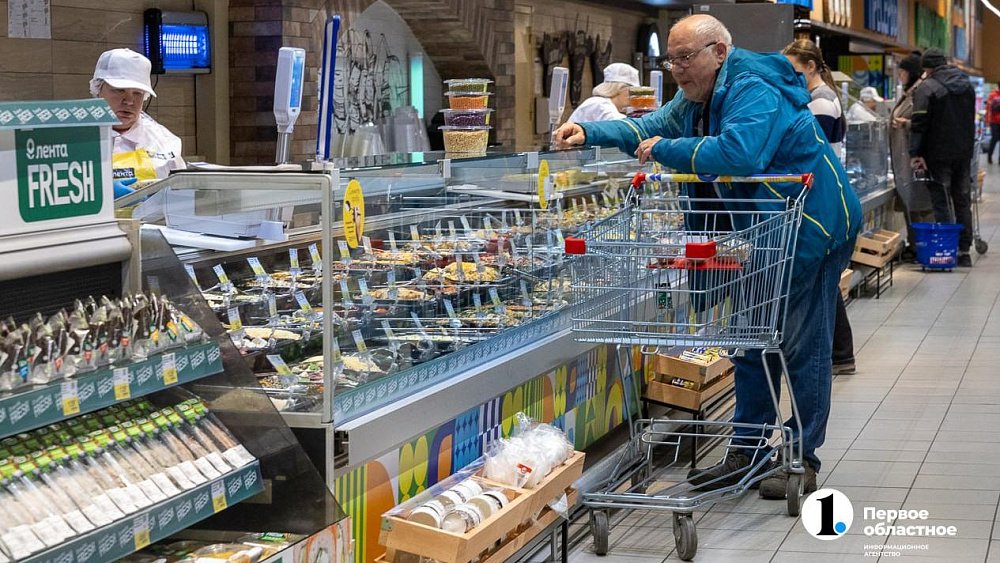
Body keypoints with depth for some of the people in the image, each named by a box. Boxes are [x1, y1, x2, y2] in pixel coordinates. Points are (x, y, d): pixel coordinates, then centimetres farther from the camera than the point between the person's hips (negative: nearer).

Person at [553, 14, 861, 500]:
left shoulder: (753, 92, -24)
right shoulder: (699, 98, 9)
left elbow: (738, 151, -40)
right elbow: (652, 127, 15)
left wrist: (666, 150, -29)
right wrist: (590, 133, 0)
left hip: (813, 227, -10)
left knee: (803, 345, -2)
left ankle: (802, 461, 6)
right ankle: (746, 452, 22)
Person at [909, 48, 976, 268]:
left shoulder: (926, 88, -12)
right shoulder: (967, 85, 11)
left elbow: (919, 124, -16)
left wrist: (915, 153, -15)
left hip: (939, 155, -6)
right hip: (965, 153, 6)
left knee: (941, 202, -2)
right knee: (963, 203, 12)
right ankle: (964, 251, 15)